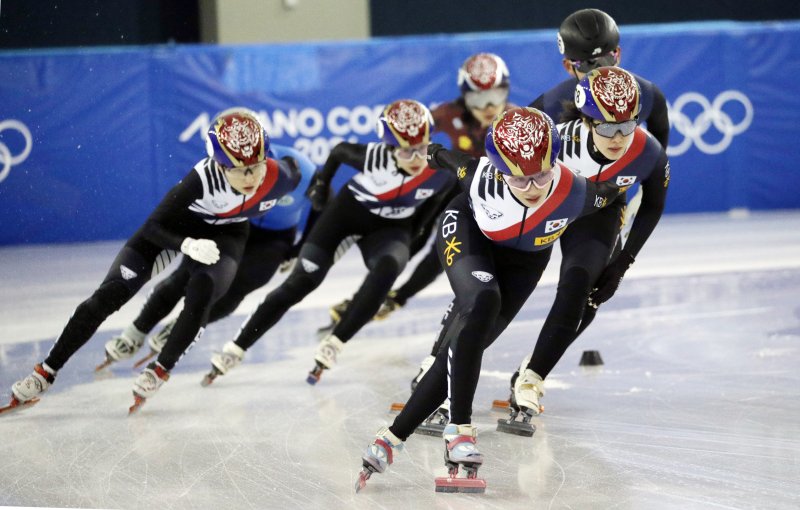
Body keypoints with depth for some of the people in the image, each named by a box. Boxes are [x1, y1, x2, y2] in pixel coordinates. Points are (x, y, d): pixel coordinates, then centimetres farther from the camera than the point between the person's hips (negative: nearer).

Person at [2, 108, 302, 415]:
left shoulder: (279, 178, -31)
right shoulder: (204, 178, -39)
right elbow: (154, 227, -29)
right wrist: (188, 245, -46)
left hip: (226, 233, 2)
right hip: (178, 225, -2)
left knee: (199, 299, -25)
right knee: (109, 295, -10)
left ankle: (160, 370, 1)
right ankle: (46, 372, -1)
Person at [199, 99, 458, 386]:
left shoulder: (442, 171, -25)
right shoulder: (373, 157, -30)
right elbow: (340, 150, -6)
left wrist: (415, 228, 3)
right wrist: (321, 183, 3)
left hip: (391, 227, 1)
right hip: (347, 211, -1)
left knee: (387, 267, -32)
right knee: (301, 282, -9)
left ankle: (333, 344, -20)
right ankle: (236, 349, 2)